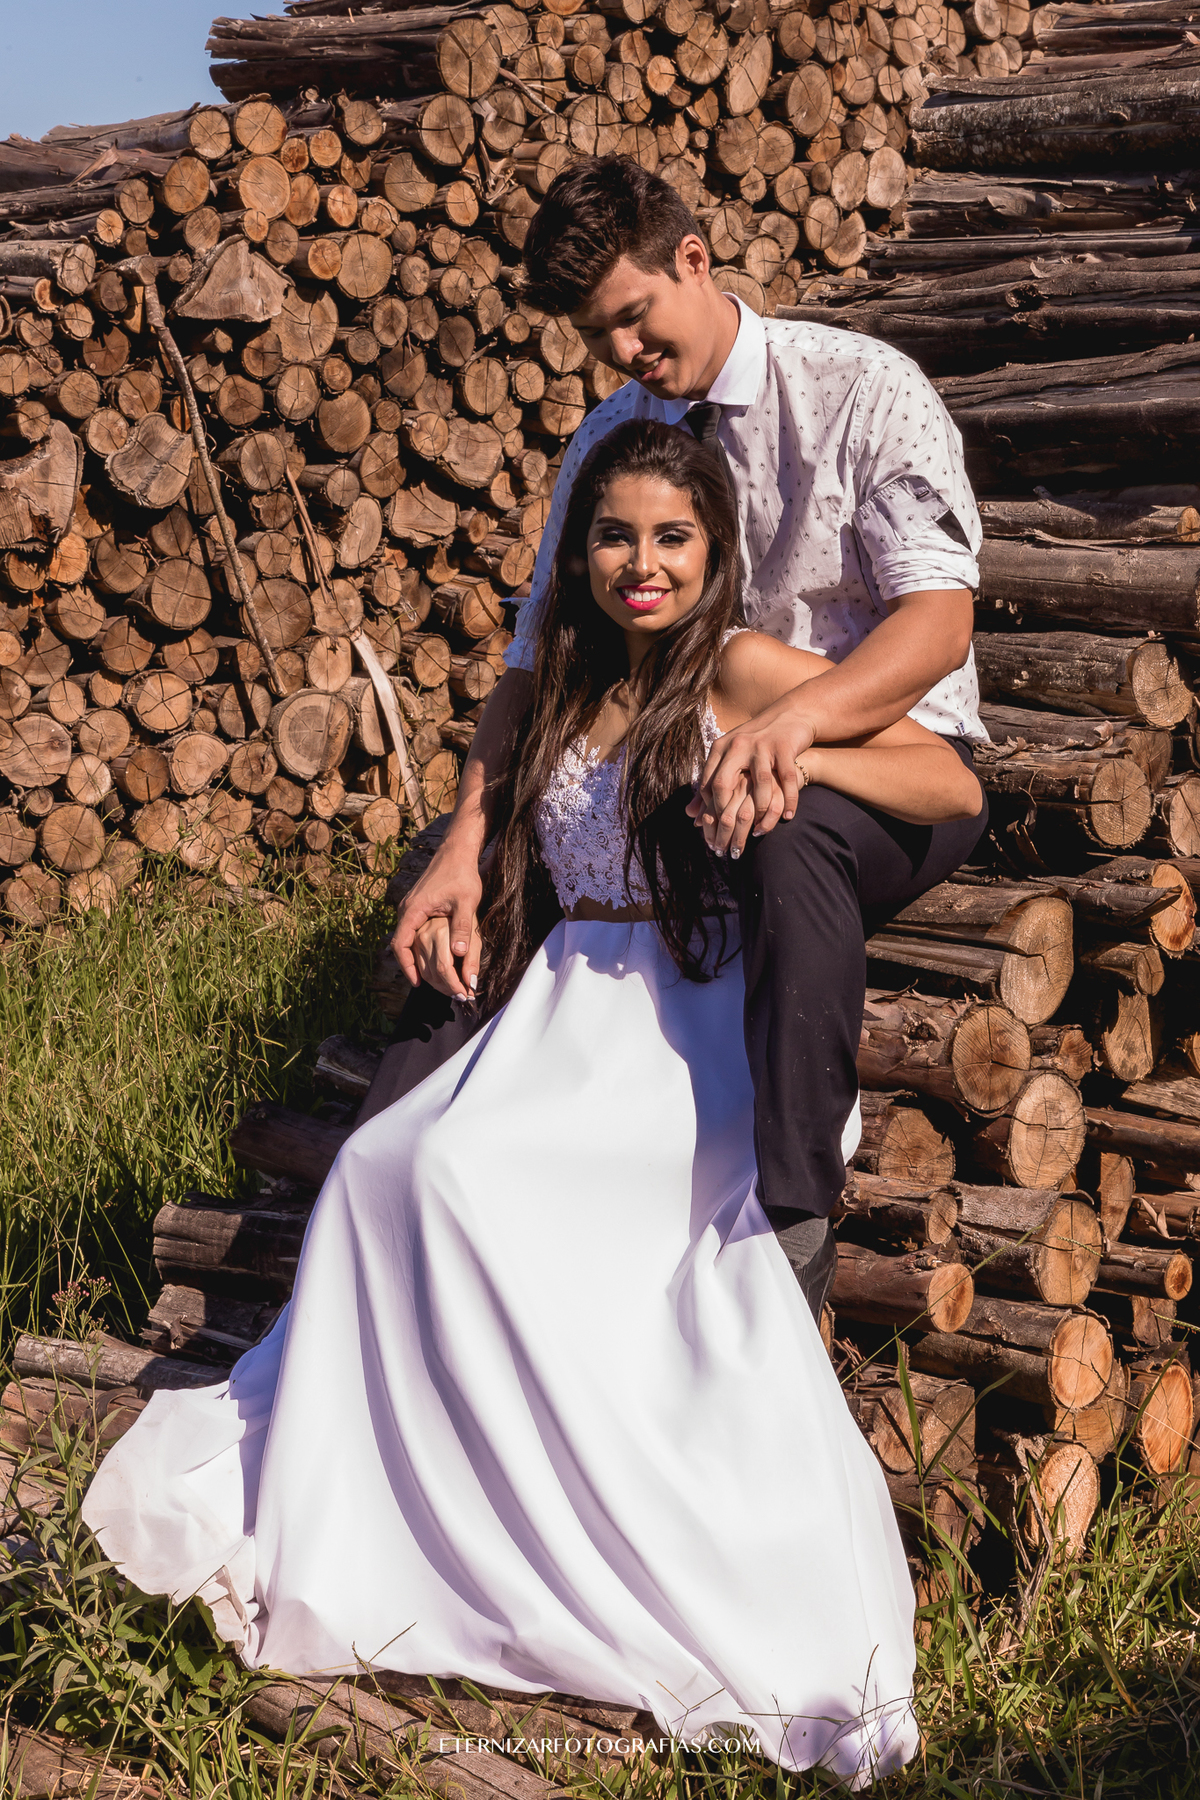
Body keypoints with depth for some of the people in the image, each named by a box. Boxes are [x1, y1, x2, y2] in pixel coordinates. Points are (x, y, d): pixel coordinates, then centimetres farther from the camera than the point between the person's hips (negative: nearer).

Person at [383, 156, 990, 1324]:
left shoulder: (863, 393, -9)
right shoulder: (607, 441, 6)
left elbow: (937, 616, -20)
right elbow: (537, 660, 1)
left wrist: (795, 719, -41)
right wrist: (465, 842, -17)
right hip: (693, 771, 5)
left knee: (789, 840, -40)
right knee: (481, 867, -13)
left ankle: (790, 1219, -36)